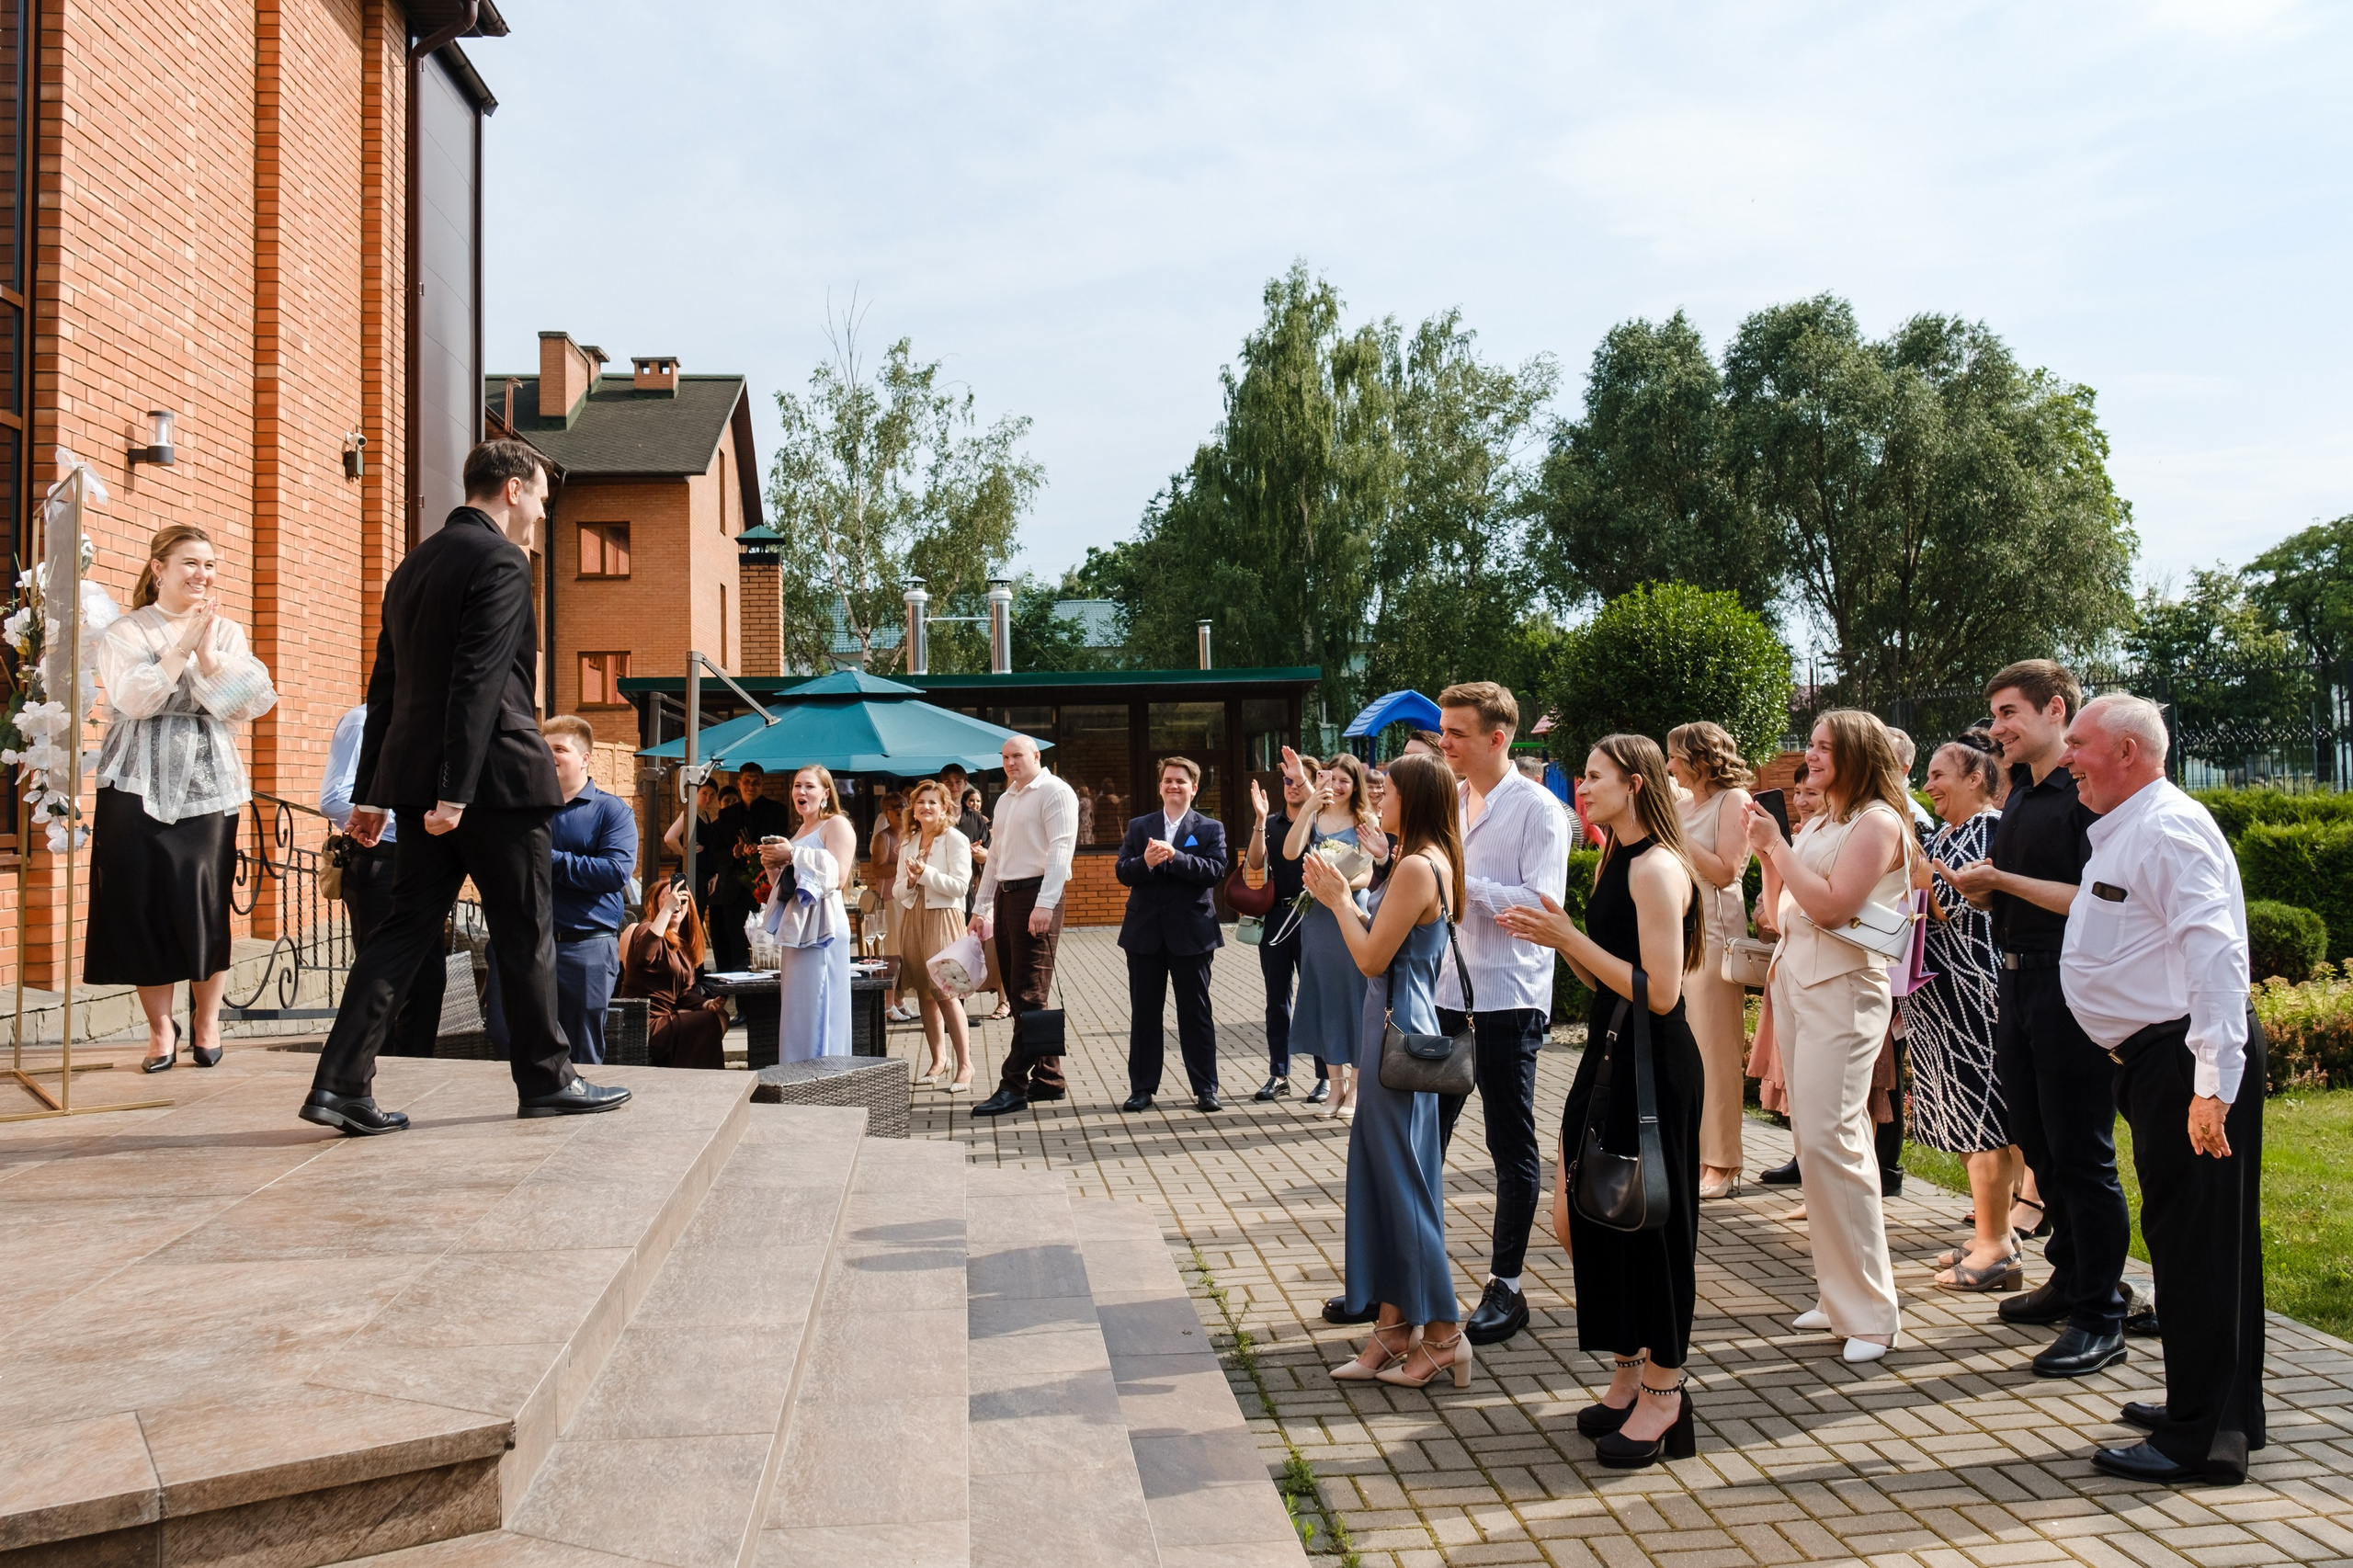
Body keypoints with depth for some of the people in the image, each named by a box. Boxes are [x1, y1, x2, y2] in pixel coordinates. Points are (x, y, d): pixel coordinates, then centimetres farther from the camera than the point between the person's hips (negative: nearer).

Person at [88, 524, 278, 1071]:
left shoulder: (228, 633, 11)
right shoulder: (125, 633, 4)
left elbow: (249, 703, -3)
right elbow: (133, 699, -13)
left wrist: (207, 651, -12)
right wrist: (183, 644, -14)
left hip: (209, 785, 1)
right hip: (139, 787, -1)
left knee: (206, 902, -2)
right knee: (144, 903, -1)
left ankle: (206, 1020, 15)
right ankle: (160, 1027, 11)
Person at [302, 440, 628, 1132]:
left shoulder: (413, 565, 16)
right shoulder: (501, 561, -10)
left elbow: (386, 684, 17)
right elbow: (478, 682, -19)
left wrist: (370, 792, 19)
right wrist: (455, 791, -21)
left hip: (416, 776, 8)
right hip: (495, 777, -8)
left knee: (409, 927, 8)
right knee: (525, 931, 4)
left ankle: (341, 1084, 2)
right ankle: (545, 1079, 15)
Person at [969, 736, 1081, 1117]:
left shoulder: (1054, 792, -5)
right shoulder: (1006, 799, 21)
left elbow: (1060, 849, -15)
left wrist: (1045, 904, -23)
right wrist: (981, 908, 21)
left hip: (1036, 896, -9)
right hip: (1005, 896, 9)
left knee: (1029, 994, -9)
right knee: (1016, 992, 9)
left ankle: (1014, 1086, -9)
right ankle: (1048, 1079, 16)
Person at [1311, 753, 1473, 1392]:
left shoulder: (1418, 867, -18)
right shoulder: (1429, 863, 13)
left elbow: (1372, 957, -18)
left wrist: (1339, 901, -5)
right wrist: (1341, 898, 10)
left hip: (1400, 1029, -10)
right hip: (1395, 1025, 10)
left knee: (1401, 1178, -2)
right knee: (1382, 1174, 13)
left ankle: (1443, 1332, 7)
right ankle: (1393, 1325, 20)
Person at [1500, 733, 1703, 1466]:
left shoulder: (1658, 868, -16)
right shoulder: (1615, 863, 13)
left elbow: (1659, 991, -23)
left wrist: (1570, 937, -19)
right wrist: (1555, 938, 2)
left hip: (1654, 1065, -10)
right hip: (1609, 1056, 10)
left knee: (1649, 1221, 1)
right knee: (1577, 1215, 13)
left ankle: (1663, 1392, 16)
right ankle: (1628, 1370, 28)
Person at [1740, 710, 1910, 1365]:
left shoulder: (1877, 821, -8)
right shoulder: (1817, 824, 17)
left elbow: (1832, 906, -18)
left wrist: (1776, 845, -13)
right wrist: (1767, 852, 8)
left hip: (1843, 987, -9)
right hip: (1794, 979, 9)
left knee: (1828, 1139, -14)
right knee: (1813, 1137, 9)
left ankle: (1869, 1311, -6)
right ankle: (1839, 1294, 17)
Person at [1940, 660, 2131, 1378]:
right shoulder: (2019, 795, 15)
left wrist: (2000, 879, -18)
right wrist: (1977, 887, -1)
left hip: (2069, 984, -9)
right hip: (2018, 981, 9)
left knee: (2080, 1152, -4)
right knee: (2037, 1143, 17)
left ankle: (2101, 1318, 4)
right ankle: (2069, 1276, 31)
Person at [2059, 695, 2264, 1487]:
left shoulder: (2167, 828, -16)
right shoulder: (2121, 832, 17)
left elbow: (2215, 956, -24)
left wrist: (2213, 1085, -27)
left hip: (2189, 1062, -10)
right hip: (2158, 1058, 10)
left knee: (2195, 1242, -4)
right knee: (2186, 1238, 17)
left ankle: (2201, 1437, 4)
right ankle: (2219, 1410, 29)